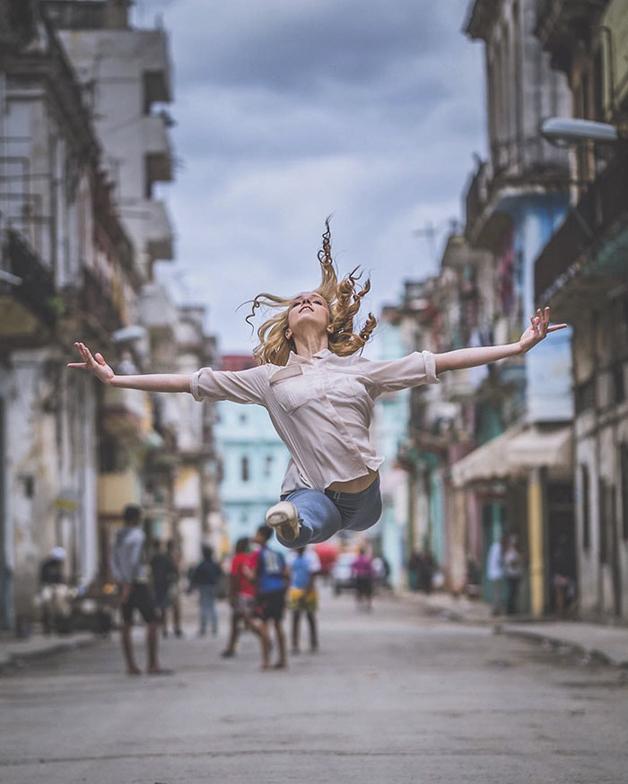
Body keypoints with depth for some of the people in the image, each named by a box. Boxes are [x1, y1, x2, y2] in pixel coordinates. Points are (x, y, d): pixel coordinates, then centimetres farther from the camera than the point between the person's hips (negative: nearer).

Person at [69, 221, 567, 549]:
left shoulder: (360, 368, 16)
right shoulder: (268, 378, 14)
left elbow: (436, 363, 11)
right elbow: (190, 382, 13)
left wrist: (516, 347, 5)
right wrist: (115, 379, 8)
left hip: (365, 496, 8)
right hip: (314, 494, -7)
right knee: (295, 524, -39)